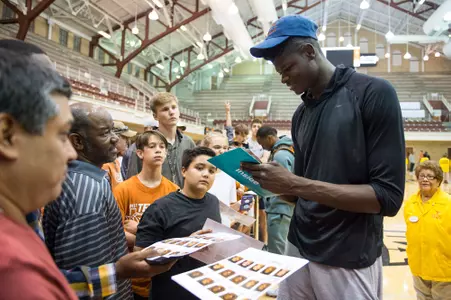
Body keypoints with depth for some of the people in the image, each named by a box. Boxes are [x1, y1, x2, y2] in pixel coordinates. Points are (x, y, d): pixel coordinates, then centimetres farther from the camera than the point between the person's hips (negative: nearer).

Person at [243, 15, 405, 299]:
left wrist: (295, 184, -22)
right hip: (298, 248, 6)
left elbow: (388, 197, -17)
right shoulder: (300, 115, 8)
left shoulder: (374, 93, -12)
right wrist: (271, 182, -7)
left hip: (348, 260, -5)